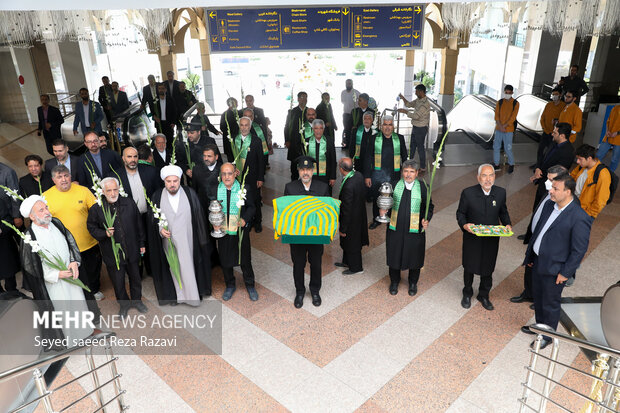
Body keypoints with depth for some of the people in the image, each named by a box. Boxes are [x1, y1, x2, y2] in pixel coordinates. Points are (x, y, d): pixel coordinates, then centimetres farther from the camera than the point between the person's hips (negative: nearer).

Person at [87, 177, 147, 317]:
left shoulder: (129, 203, -5)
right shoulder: (96, 209, -11)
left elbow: (138, 225, 4)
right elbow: (91, 228, 0)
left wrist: (141, 243, 8)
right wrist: (105, 234, -20)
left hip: (132, 251, 2)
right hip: (112, 254, -2)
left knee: (135, 278, 19)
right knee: (118, 282, 12)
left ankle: (137, 300, 42)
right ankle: (124, 304, 37)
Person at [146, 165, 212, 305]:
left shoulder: (190, 193, -8)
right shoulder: (157, 196, -6)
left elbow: (199, 217, -3)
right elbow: (152, 219, 2)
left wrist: (202, 240, -2)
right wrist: (160, 228, -18)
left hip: (187, 241, 0)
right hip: (168, 240, 1)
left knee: (188, 266, 10)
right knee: (173, 268, 13)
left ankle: (192, 294, 29)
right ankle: (174, 294, 31)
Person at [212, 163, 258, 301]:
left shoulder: (244, 188, -10)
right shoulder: (215, 190, -7)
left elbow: (251, 207, -1)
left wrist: (245, 219, -18)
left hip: (241, 231, -1)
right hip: (223, 232, 2)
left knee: (245, 259, 13)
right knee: (225, 261, 15)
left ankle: (250, 285, 36)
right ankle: (230, 285, 39)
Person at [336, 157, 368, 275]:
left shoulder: (348, 186, -35)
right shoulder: (358, 175, -8)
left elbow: (346, 210, -27)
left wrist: (343, 229, -15)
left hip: (352, 220, -9)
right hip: (360, 214, 9)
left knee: (351, 244, 14)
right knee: (347, 242, 27)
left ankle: (356, 268, 35)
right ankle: (347, 262, 48)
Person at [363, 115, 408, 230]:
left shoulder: (399, 138, 4)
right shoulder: (374, 139, 1)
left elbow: (404, 158, 10)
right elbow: (367, 158, 2)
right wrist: (367, 176, -3)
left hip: (394, 176, 0)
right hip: (377, 175, 0)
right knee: (376, 199, 11)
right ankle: (376, 219, 30)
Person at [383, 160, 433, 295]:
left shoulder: (423, 187, -6)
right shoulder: (394, 185, -2)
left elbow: (429, 207, 0)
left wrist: (426, 220, -17)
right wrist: (384, 210, -12)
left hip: (415, 230, -1)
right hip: (395, 228, 1)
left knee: (414, 257, 13)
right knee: (394, 255, 14)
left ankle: (413, 283, 39)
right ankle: (394, 282, 39)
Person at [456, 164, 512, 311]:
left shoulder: (501, 192, -8)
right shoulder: (468, 193, -17)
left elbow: (503, 212, 7)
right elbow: (460, 213, -6)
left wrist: (507, 224, -11)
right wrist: (464, 225, -25)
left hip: (492, 240, 2)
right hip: (472, 239, -2)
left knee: (487, 269, 18)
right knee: (469, 268, 17)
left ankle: (484, 295, 43)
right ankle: (467, 294, 43)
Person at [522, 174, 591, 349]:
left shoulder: (579, 218, -24)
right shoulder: (549, 205, -1)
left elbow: (579, 250, -18)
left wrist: (565, 273, -14)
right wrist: (530, 255, 14)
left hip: (554, 269, -7)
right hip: (537, 262, 7)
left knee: (550, 304, 12)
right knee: (538, 298, 25)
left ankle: (547, 336, 33)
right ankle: (540, 325, 48)